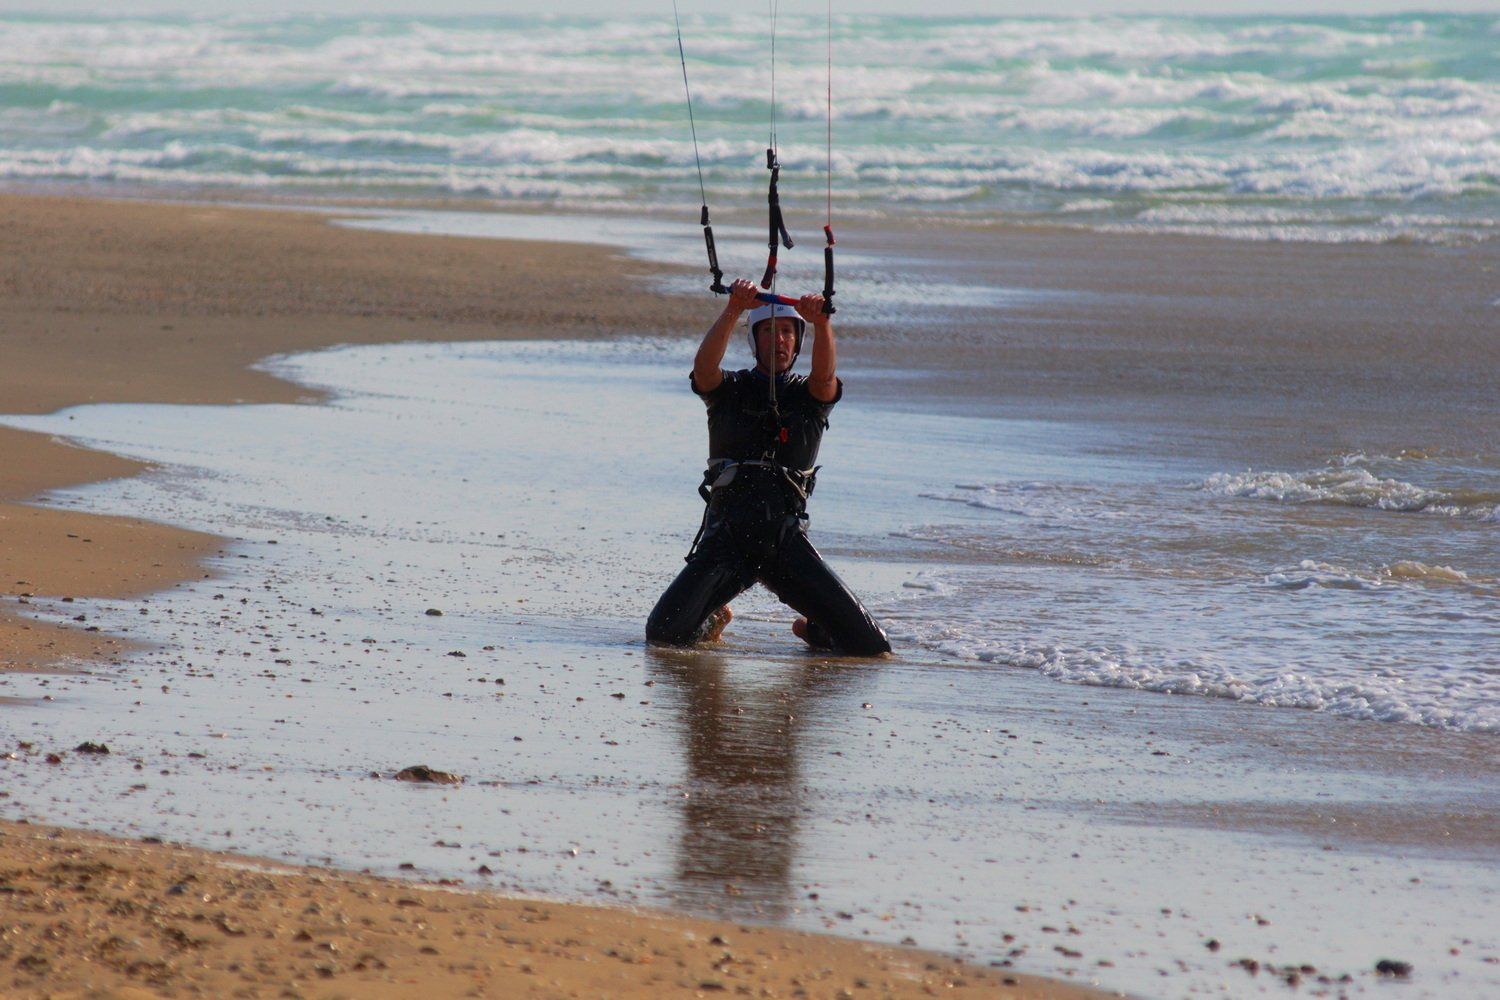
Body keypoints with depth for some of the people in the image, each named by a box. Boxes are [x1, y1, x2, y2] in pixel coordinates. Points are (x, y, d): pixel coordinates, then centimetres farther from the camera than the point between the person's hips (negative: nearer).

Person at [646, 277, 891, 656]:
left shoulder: (809, 395, 13)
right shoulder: (730, 390, 11)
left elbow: (824, 375, -11)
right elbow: (704, 365, -12)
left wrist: (821, 322, -31)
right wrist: (733, 311, -28)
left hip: (786, 538, 1)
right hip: (727, 535, -1)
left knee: (870, 647, -10)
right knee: (664, 632, -18)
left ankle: (814, 630, 26)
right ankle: (712, 622, 19)